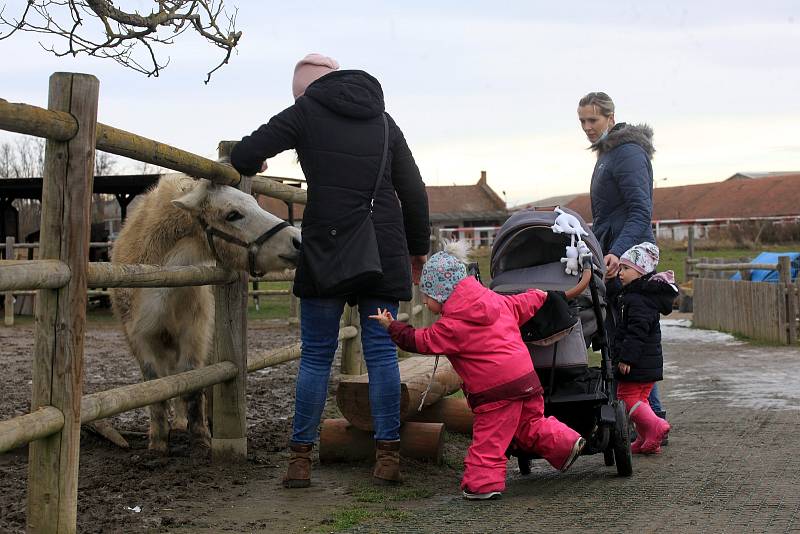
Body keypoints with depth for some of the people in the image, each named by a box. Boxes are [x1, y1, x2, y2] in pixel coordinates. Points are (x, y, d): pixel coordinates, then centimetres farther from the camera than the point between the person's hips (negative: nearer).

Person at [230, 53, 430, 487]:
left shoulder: (306, 111, 4)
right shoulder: (383, 121, 15)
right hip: (384, 251, 3)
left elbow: (243, 157, -2)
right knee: (381, 349, 6)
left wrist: (253, 165, 21)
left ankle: (300, 459, 5)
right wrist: (418, 248, 23)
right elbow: (415, 193, 14)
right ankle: (388, 455, 5)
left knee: (316, 353, 3)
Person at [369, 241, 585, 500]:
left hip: (497, 390, -8)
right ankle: (567, 442, 13)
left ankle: (483, 482, 1)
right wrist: (545, 296, 44)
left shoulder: (452, 325, -11)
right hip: (526, 378, 8)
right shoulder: (495, 300, 11)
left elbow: (421, 341, -3)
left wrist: (393, 327, 9)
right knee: (531, 424, 21)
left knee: (488, 438, -1)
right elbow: (522, 303, 24)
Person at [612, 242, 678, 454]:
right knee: (640, 398, 15)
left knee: (627, 397, -4)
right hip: (650, 363, 10)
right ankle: (648, 440, 17)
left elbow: (637, 332, -25)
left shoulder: (638, 299, -18)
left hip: (637, 364, -10)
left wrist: (626, 358, -25)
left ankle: (655, 425, -13)